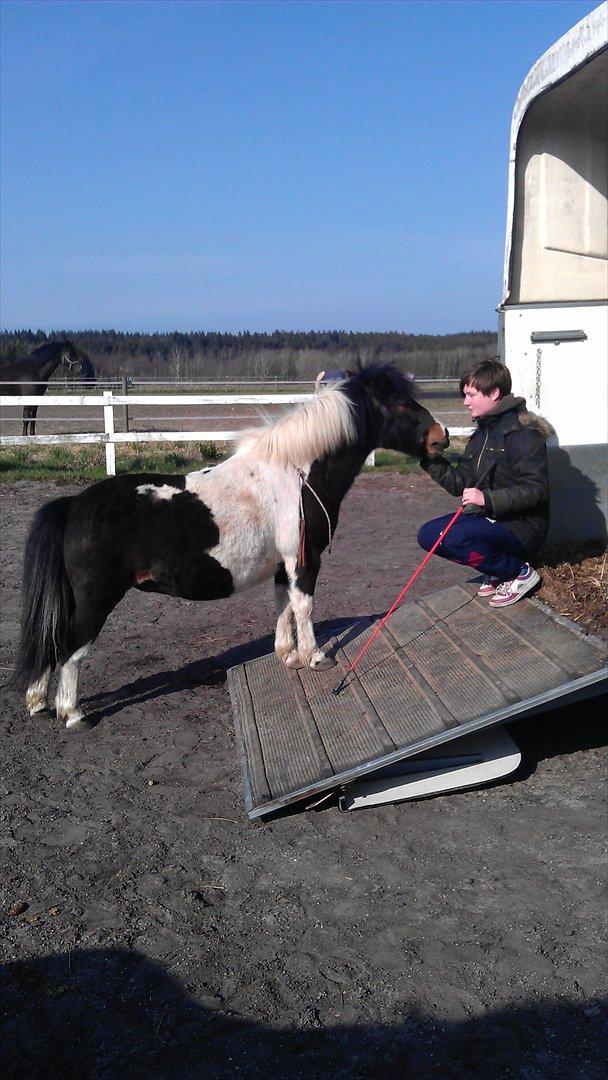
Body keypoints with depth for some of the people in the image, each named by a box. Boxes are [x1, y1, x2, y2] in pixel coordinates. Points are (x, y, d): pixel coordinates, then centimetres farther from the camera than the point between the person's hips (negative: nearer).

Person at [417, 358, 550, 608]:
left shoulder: (522, 432, -15)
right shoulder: (482, 433, 12)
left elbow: (536, 490, -22)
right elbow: (459, 483, 10)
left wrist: (487, 499, -30)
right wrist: (429, 457, -2)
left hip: (522, 526, -9)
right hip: (488, 516, 9)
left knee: (456, 537, -30)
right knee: (428, 534, -4)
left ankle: (519, 572, -7)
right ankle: (498, 570, 6)